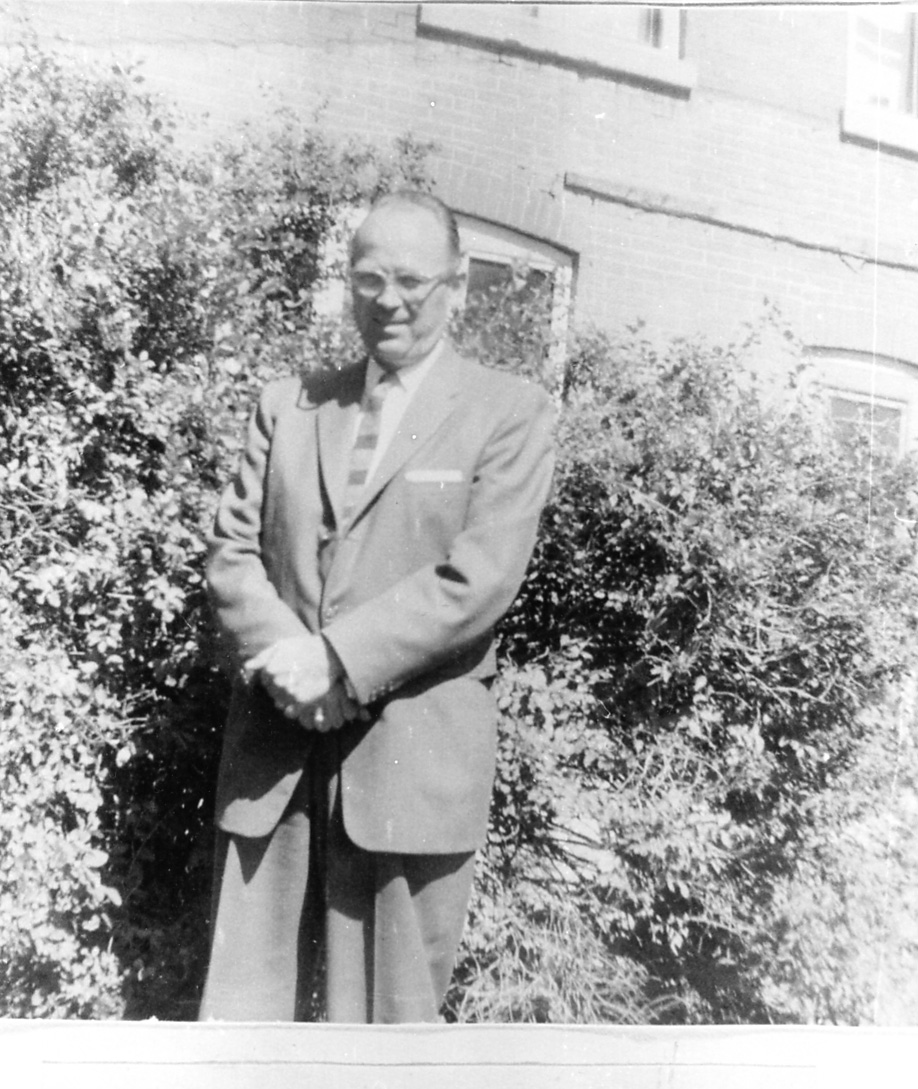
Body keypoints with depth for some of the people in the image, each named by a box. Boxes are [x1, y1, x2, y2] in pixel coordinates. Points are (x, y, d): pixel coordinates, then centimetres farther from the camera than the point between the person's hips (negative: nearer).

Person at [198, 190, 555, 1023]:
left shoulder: (510, 412, -1)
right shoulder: (289, 403, 13)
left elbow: (477, 579, -12)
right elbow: (232, 548, 7)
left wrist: (336, 658, -17)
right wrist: (279, 657, -12)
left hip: (411, 761, -3)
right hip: (273, 751, 4)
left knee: (383, 1011, 10)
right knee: (243, 1001, 13)